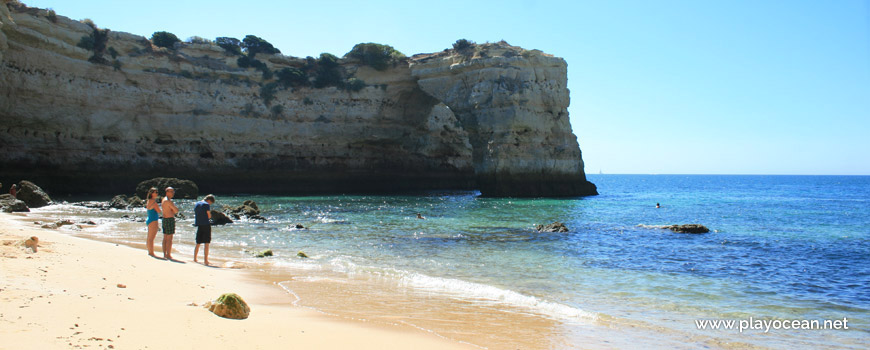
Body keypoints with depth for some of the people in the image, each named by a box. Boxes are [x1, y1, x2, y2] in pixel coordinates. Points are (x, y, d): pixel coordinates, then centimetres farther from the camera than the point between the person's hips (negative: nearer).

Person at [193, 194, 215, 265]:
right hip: (206, 225, -6)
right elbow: (209, 216, -8)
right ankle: (205, 260, -4)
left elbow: (195, 215, 17)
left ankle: (195, 259, 22)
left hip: (198, 225, 6)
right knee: (206, 243, -2)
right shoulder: (206, 205, -9)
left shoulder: (197, 204, 13)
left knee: (198, 243, 16)